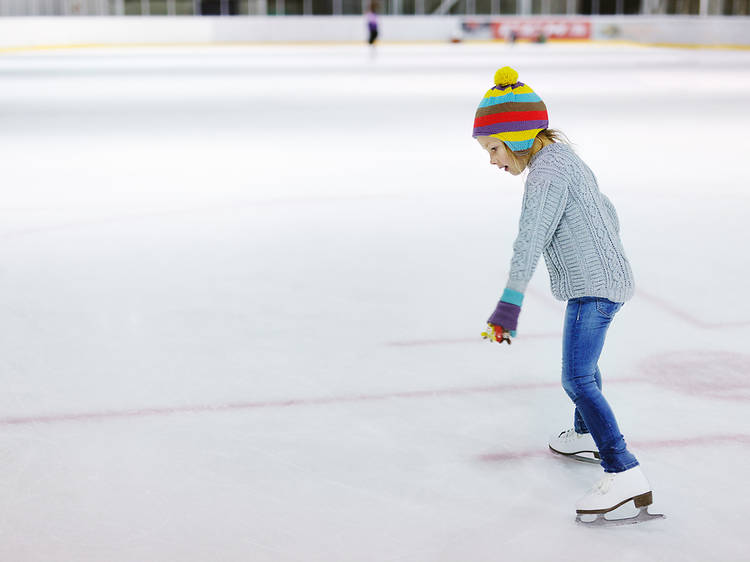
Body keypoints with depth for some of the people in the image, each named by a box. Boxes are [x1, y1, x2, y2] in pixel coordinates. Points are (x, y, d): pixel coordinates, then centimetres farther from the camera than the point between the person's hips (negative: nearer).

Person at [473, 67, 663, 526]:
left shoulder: (548, 169, -18)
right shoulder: (563, 157, 14)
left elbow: (531, 240, -29)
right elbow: (607, 211, 26)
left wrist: (509, 305, -35)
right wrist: (612, 257, 40)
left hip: (593, 288, -11)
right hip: (606, 278, 11)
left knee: (578, 379, -17)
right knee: (583, 364, 28)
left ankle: (625, 475, -21)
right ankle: (588, 433, 49)